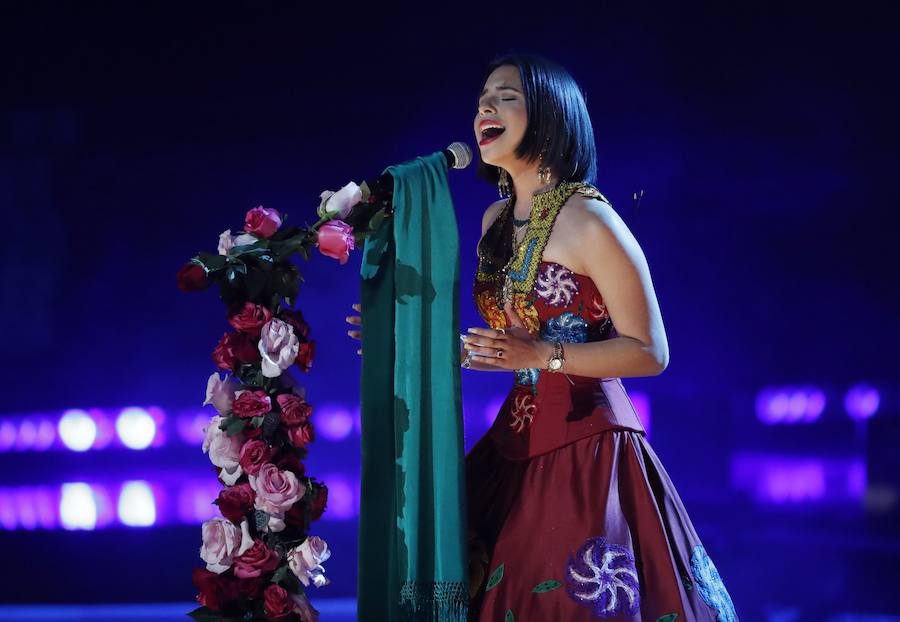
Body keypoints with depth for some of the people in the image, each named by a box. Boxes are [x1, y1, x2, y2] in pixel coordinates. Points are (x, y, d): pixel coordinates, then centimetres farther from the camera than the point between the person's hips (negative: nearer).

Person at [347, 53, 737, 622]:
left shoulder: (588, 220, -13)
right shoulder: (496, 221, 9)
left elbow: (650, 353, -13)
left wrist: (540, 356, -21)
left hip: (587, 446, -7)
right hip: (518, 441, 7)